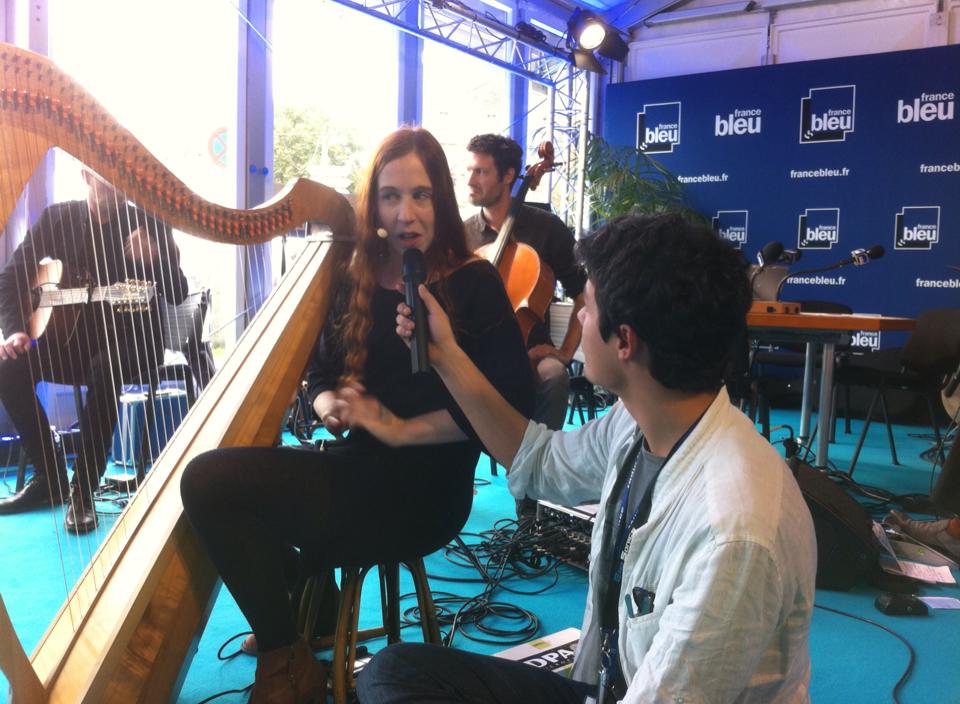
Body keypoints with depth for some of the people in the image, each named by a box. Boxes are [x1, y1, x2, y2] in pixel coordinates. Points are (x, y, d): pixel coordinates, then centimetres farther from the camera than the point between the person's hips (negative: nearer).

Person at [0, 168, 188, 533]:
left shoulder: (148, 224, -4)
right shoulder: (57, 218, 3)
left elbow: (178, 294, -9)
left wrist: (154, 260, -30)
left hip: (128, 339, -3)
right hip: (68, 336, 4)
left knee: (105, 367, -36)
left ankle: (83, 490, -24)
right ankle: (50, 476, -5)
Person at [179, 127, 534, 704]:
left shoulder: (474, 283, -8)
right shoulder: (356, 279, 9)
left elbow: (512, 401, -17)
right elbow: (320, 375, 15)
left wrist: (399, 428, -19)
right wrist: (332, 406, -9)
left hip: (423, 487, -7)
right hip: (358, 468, 7)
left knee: (212, 482, -18)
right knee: (208, 480, -8)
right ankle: (286, 640, 11)